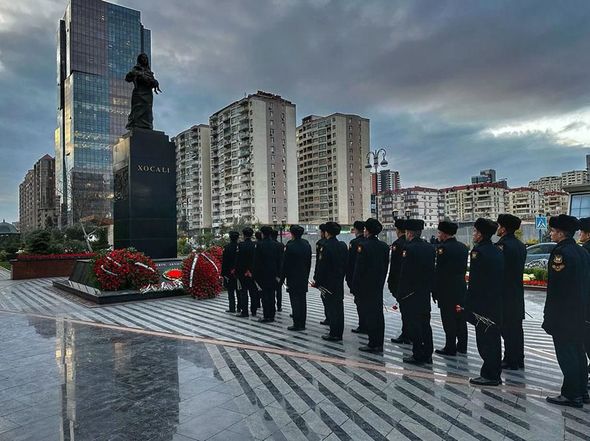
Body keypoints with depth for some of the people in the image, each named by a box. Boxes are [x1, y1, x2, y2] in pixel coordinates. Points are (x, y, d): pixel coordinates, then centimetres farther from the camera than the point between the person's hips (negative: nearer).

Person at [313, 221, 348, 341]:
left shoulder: (326, 247, -16)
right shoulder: (343, 246, 5)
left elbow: (321, 266, -16)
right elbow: (346, 264, 11)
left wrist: (316, 281, -8)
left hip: (328, 283, -7)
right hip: (339, 282, 7)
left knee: (331, 308, 0)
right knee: (339, 307, 12)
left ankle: (334, 334, 6)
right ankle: (339, 333, 20)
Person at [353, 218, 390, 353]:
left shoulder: (363, 245, -15)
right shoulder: (384, 246, 5)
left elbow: (359, 268, -15)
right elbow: (386, 266, 11)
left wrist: (355, 285, -8)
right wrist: (381, 282, 18)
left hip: (366, 286, -7)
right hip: (379, 286, 7)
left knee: (369, 314, -1)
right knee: (379, 314, 12)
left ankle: (373, 344, 4)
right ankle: (379, 344, 20)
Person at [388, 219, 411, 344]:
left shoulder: (397, 244, -14)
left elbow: (394, 266, -17)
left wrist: (390, 283, -10)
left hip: (400, 282, -7)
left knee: (404, 309, -1)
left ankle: (406, 336, 6)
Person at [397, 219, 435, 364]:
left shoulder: (409, 248, -16)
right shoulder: (430, 247, 6)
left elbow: (404, 274, -17)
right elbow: (432, 270, 10)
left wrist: (400, 294, -11)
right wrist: (429, 288, 16)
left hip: (411, 293, -7)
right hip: (425, 293, 7)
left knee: (414, 324, 1)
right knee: (425, 323, 14)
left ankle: (418, 355, 7)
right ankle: (427, 354, 22)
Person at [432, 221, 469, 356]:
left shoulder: (443, 248, -16)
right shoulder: (463, 247, 8)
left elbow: (439, 272, -16)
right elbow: (464, 268, 13)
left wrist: (435, 292, -10)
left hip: (446, 290, -8)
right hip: (461, 288, 8)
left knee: (449, 320, 0)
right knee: (460, 318, 14)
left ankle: (450, 348, 7)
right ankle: (462, 346, 24)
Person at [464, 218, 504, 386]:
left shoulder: (479, 252, -16)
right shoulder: (497, 251, 10)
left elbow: (474, 282, -18)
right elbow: (501, 278, 13)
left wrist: (467, 305, -13)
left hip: (482, 305, -9)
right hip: (497, 303, 9)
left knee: (485, 340, 1)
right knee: (494, 339, 16)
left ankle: (489, 375, 8)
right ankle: (495, 375, 27)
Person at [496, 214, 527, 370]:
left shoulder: (501, 245, -17)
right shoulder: (521, 245, 10)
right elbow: (519, 268, 14)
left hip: (505, 293, -9)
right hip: (518, 293, 9)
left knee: (507, 328, 0)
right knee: (517, 327, 15)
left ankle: (511, 361, 7)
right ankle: (518, 359, 24)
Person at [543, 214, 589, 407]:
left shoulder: (561, 252, -18)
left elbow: (555, 288, -20)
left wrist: (548, 315, -14)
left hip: (562, 312, -9)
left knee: (566, 353, 0)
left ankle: (571, 395, 8)